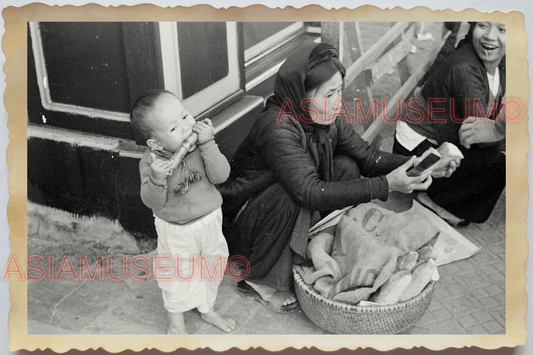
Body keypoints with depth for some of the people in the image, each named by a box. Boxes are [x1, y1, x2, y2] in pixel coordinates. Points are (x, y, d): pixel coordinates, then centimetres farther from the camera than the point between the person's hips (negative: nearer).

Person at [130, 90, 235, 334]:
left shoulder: (202, 144, -14)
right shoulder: (150, 162, -21)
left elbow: (220, 175, -22)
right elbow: (152, 202, -22)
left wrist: (208, 143, -33)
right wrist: (156, 179, -42)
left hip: (210, 220, 4)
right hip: (176, 232, -3)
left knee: (211, 269, 23)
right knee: (177, 277, 13)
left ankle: (207, 309, 51)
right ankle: (176, 324, 39)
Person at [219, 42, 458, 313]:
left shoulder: (327, 120, -8)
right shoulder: (277, 128, -32)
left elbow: (368, 157, -5)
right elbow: (310, 193, -38)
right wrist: (386, 185, -40)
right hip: (243, 221, -6)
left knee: (347, 168, -9)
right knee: (293, 199, -35)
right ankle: (261, 280, -15)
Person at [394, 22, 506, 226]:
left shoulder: (502, 64, -1)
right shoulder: (465, 69, -26)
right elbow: (480, 131, -27)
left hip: (446, 142, 9)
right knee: (501, 160, -19)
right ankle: (435, 199, -3)